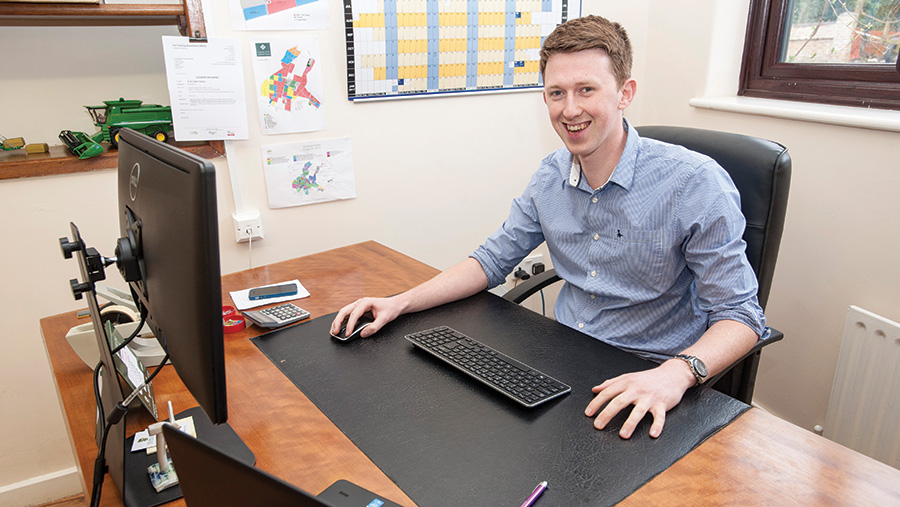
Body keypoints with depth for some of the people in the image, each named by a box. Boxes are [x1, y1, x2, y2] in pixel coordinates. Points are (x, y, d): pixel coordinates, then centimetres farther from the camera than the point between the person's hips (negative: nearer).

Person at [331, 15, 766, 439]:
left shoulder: (697, 184, -17)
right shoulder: (551, 176, 0)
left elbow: (739, 314, -14)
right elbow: (493, 259, 7)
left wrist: (677, 373, -35)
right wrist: (400, 303, -5)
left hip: (646, 382, -4)